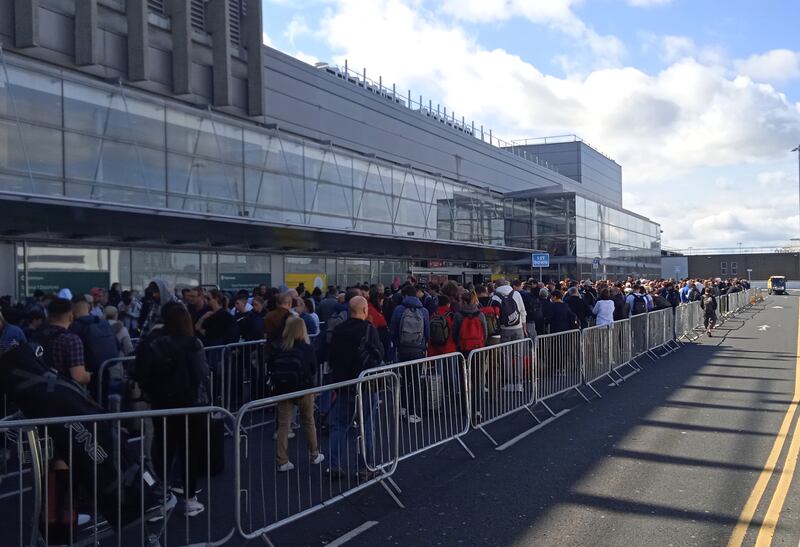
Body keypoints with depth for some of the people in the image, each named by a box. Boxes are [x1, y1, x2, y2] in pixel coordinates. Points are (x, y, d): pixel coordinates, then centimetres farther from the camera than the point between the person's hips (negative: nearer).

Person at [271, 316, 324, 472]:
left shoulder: (280, 349, -3)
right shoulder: (307, 349, -9)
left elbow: (274, 369, 2)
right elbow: (313, 370, -1)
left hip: (283, 389, 2)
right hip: (303, 389, -1)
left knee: (283, 425, 5)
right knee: (308, 422, 15)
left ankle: (282, 461, 3)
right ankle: (314, 455, 29)